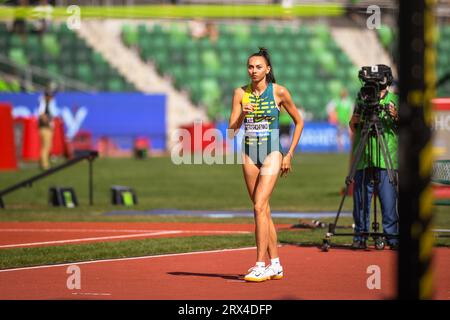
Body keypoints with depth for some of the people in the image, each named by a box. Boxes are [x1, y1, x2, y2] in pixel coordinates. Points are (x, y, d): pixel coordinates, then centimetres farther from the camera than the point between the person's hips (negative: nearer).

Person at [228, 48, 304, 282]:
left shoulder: (279, 92, -5)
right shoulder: (241, 93, 3)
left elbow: (298, 122, 5)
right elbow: (232, 129, 1)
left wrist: (290, 154, 2)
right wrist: (242, 115, -19)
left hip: (272, 154, -4)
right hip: (249, 155, 4)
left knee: (259, 207, -16)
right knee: (263, 210, 8)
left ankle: (260, 265, -16)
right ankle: (275, 265, 16)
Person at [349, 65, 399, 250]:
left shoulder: (394, 100, 7)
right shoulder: (362, 99, 11)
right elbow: (353, 129, 17)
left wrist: (396, 118, -14)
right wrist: (354, 120, -5)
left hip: (387, 160, -1)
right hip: (363, 159, 1)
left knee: (389, 200, -4)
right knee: (361, 200, 1)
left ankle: (392, 237, 2)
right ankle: (360, 237, 8)